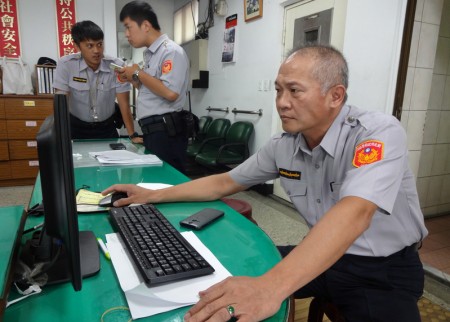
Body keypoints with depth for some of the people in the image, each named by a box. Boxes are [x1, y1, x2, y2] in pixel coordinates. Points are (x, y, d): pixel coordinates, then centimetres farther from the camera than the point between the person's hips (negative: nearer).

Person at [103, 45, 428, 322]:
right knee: (225, 277, -4)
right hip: (323, 256, 5)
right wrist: (154, 195, 1)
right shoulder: (283, 146, -6)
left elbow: (354, 214, -40)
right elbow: (224, 182, 4)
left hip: (386, 270, -4)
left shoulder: (379, 133, -24)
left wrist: (270, 286, -51)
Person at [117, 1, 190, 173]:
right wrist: (133, 80, 8)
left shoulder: (171, 51, -11)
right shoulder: (150, 54, 18)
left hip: (166, 131, -9)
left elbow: (170, 92, -25)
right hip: (152, 130, 9)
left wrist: (138, 73, -12)